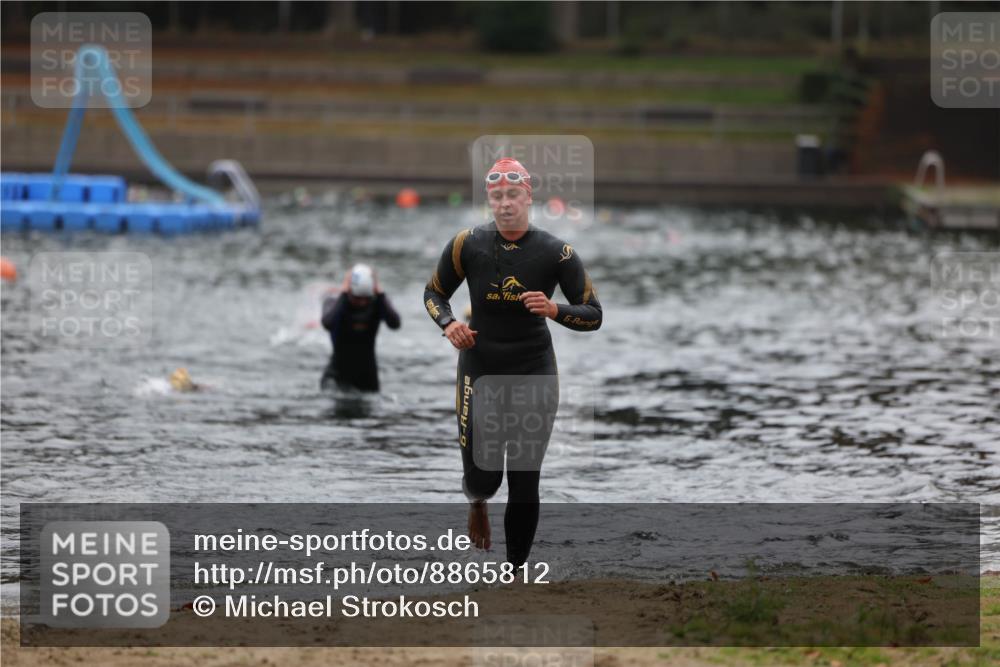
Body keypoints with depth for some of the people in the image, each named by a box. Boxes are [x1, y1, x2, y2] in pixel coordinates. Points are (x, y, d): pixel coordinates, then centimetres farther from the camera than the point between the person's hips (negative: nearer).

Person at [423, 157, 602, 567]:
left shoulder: (555, 253, -9)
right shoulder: (468, 245, -6)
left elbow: (594, 315, -6)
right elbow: (434, 294, 9)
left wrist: (554, 310, -25)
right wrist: (449, 324, -12)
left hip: (534, 373, -1)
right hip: (480, 369, 1)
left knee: (525, 483, -3)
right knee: (482, 477, -1)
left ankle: (515, 572, 11)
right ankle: (477, 503, 38)